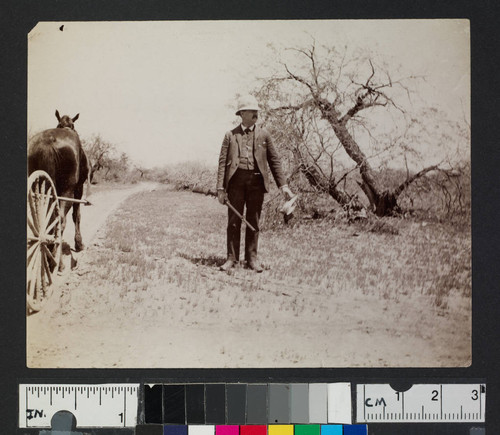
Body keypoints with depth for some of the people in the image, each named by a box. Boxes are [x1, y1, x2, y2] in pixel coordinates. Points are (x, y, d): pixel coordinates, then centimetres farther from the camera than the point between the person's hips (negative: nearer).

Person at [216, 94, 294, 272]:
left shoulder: (264, 135, 11)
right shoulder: (230, 135, 9)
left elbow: (274, 161, 10)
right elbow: (223, 162, 5)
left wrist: (283, 185, 3)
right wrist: (220, 188, -3)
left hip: (256, 180, 1)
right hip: (236, 179, -1)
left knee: (253, 222, 5)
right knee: (233, 221, 1)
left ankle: (251, 258, 13)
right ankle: (232, 258, 9)